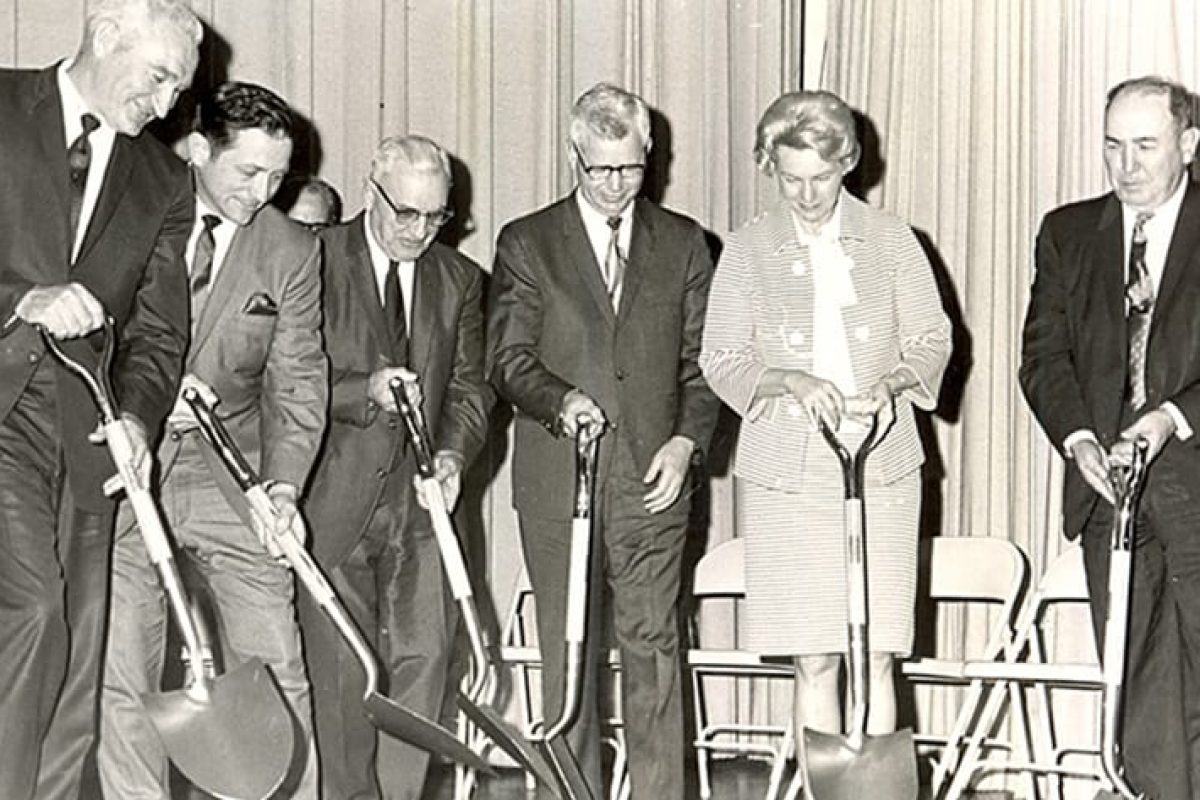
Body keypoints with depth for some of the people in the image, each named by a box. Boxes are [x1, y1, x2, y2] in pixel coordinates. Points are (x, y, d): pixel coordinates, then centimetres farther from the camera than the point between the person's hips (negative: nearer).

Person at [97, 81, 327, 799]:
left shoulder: (293, 253, 1)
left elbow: (296, 382, -1)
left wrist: (283, 484, -17)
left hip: (233, 477, 1)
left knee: (277, 671, 0)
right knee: (119, 678, -3)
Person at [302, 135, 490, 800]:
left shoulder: (460, 279, 13)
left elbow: (469, 385, 9)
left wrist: (452, 453, -10)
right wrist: (366, 393, -21)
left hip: (419, 496, 4)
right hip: (334, 495, -3)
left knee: (424, 654, -3)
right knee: (343, 665, -1)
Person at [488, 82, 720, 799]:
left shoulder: (683, 244, 11)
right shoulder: (526, 243, 6)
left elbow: (702, 360, 10)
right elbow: (508, 359, 0)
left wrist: (687, 439, -6)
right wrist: (561, 399, -19)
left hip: (652, 477, 1)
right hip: (557, 479, 0)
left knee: (653, 647, -2)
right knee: (568, 653, 4)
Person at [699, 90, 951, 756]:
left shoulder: (890, 241, 7)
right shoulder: (747, 251, 5)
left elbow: (933, 340, 10)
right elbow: (719, 362, 4)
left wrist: (889, 381, -11)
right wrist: (790, 381, -15)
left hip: (880, 466, 0)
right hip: (786, 473, 0)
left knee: (875, 657, -2)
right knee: (813, 661, -1)